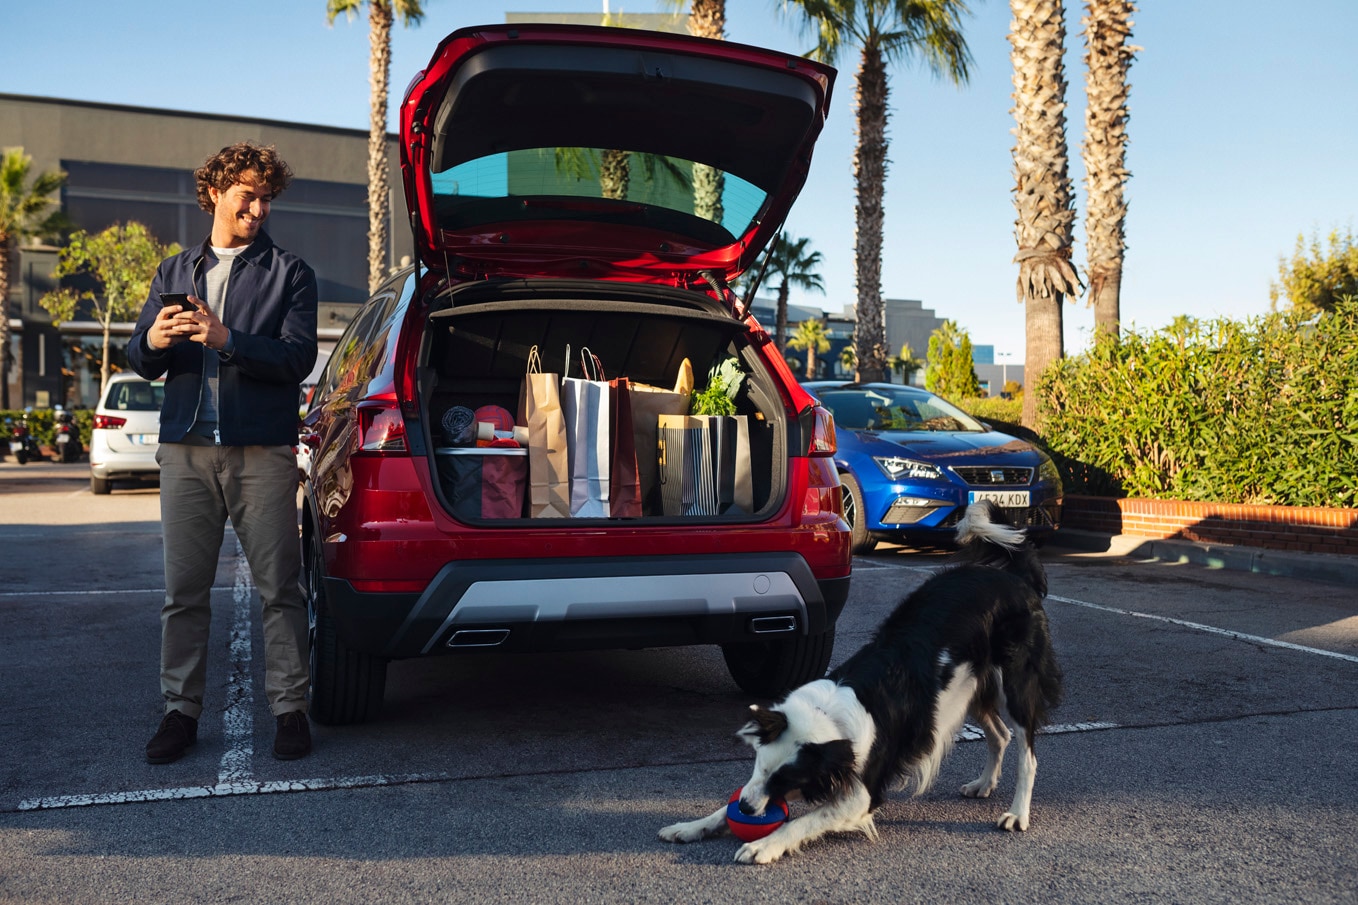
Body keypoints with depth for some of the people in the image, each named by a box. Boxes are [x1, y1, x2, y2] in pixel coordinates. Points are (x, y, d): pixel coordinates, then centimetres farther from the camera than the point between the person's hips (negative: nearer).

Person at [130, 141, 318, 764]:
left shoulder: (288, 273, 8)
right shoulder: (174, 272, 20)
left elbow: (298, 358, -6)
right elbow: (140, 362, 14)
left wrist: (225, 339, -19)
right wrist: (153, 342, -9)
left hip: (263, 452, -3)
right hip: (186, 451, 3)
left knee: (278, 589, -1)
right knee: (184, 591, 6)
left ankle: (289, 708, 7)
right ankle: (181, 710, 16)